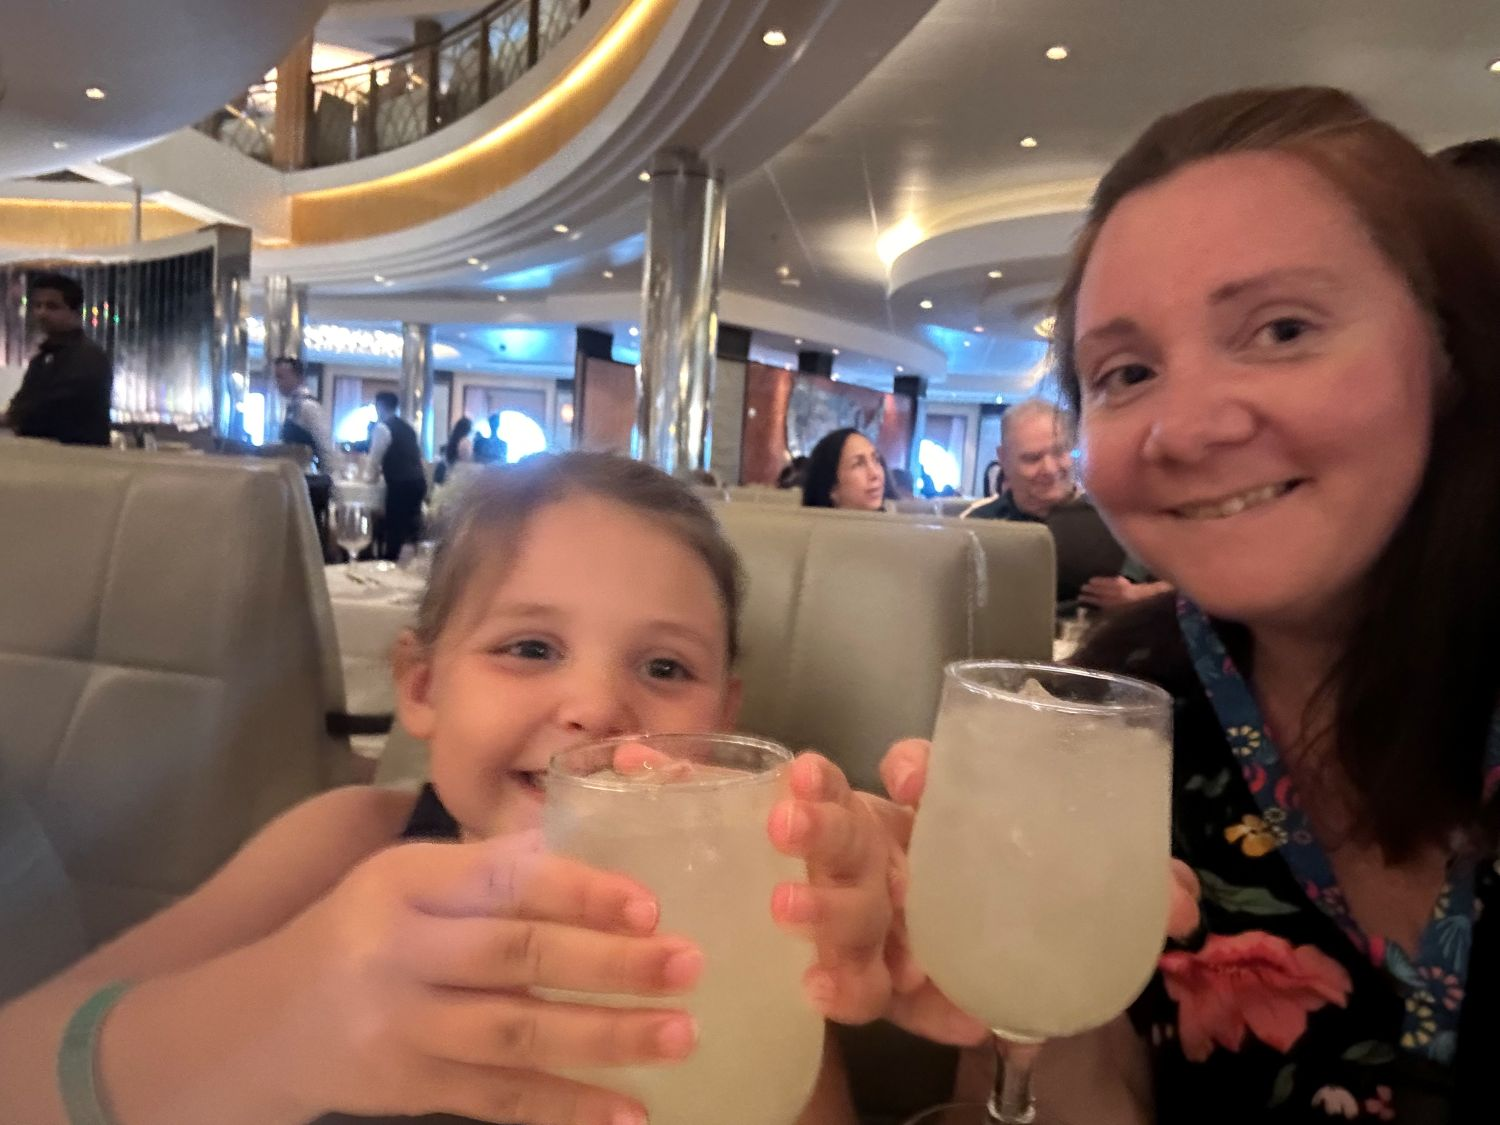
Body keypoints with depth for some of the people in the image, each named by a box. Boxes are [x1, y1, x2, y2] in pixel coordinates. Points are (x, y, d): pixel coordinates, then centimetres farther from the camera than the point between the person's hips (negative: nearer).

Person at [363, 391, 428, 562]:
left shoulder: (383, 427, -3)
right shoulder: (407, 426, 21)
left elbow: (374, 457, 1)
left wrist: (369, 476, 21)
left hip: (401, 484, -8)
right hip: (418, 481, 8)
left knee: (394, 528, -1)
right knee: (411, 526, 13)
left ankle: (390, 562, 3)